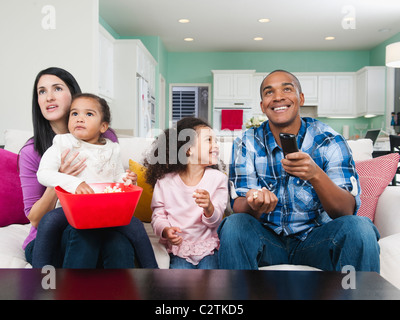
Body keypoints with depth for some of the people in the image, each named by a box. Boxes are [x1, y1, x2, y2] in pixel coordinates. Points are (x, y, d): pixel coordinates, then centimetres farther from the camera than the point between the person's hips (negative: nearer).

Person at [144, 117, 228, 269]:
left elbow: (215, 221, -3)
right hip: (179, 248, 0)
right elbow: (158, 215, 5)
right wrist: (165, 231, -17)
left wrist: (209, 208, -27)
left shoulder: (218, 178, 0)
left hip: (209, 248, 0)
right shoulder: (165, 181, -1)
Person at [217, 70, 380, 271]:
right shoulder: (247, 144, -4)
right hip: (267, 239, 0)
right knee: (234, 225, -29)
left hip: (316, 239, 0)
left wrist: (316, 175, -35)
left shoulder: (329, 141, -7)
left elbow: (347, 211, -14)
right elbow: (239, 207, -9)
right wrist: (253, 205, -35)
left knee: (359, 227, -28)